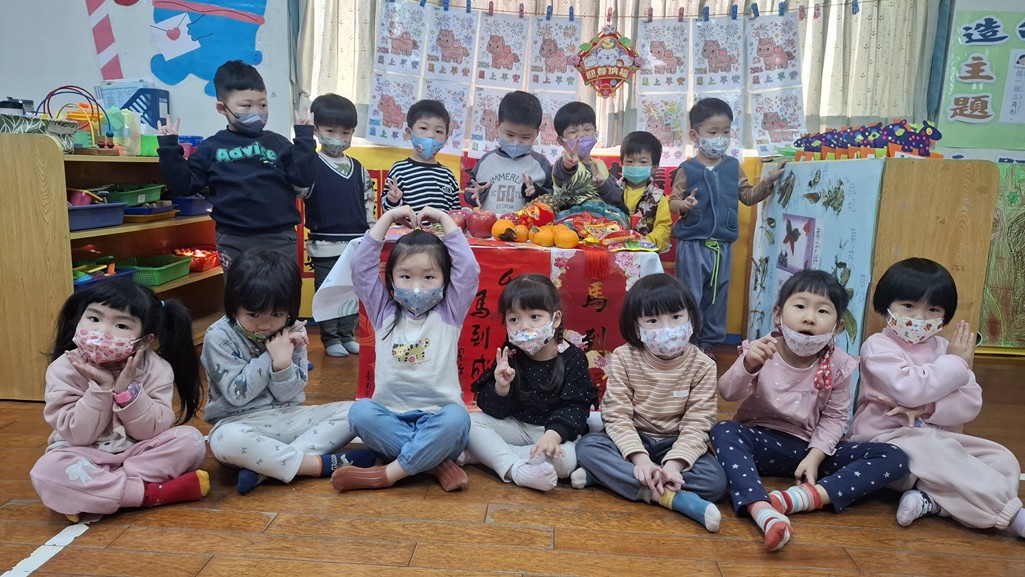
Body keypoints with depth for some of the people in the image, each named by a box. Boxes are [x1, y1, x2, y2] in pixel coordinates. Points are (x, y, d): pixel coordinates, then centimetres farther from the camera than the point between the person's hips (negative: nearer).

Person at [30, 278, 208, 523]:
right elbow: (78, 435, -15)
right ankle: (149, 493, -26)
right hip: (87, 457, -1)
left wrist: (127, 390, -26)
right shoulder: (64, 369, -12)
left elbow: (152, 431, -14)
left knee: (190, 439, -23)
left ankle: (93, 495, -23)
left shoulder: (156, 369, -11)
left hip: (139, 453, 1)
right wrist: (102, 388, -27)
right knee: (47, 471, -32)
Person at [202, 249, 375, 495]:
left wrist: (283, 363, -23)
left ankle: (265, 466, -27)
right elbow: (236, 395, -14)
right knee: (226, 441, -40)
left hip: (287, 417, 5)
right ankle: (325, 464, -28)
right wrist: (271, 358, -18)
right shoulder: (219, 336, -10)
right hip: (240, 421, -4)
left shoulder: (293, 332, -1)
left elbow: (288, 395, -3)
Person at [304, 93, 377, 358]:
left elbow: (369, 201, 14)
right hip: (325, 245, -5)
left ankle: (348, 335, 27)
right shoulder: (313, 165, -7)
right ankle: (330, 338, 19)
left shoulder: (358, 168, 8)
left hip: (357, 244, 5)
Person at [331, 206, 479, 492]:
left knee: (457, 418, -35)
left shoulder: (449, 313, 5)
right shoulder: (384, 313, 9)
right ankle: (436, 463, -23)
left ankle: (388, 473, -25)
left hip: (438, 416, -2)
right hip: (391, 417, 2)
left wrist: (444, 219, 1)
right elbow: (361, 266, 2)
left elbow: (468, 268, -6)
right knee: (360, 412, -29)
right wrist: (388, 217, 4)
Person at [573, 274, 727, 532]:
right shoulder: (623, 358, -12)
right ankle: (672, 498, -33)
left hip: (676, 444, 0)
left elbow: (697, 424, -16)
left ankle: (606, 475, -27)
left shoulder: (702, 366, -12)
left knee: (715, 481, -27)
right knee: (587, 446, -27)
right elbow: (617, 415, -16)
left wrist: (674, 464, -31)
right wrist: (639, 458, -30)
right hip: (632, 440, 0)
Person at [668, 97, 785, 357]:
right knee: (690, 296, 3)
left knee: (717, 296, 12)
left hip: (723, 245, 4)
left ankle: (709, 341, 26)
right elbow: (672, 201, -5)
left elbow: (748, 196, 12)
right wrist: (683, 205, -26)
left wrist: (768, 181, 0)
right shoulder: (687, 169, -5)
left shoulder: (733, 167, 6)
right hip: (692, 244, -4)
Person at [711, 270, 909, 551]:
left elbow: (835, 417, -2)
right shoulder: (761, 351, -9)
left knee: (894, 457, -16)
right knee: (723, 431, -33)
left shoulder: (838, 365, -5)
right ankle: (762, 510, -50)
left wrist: (816, 455, -17)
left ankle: (802, 496, -33)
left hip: (809, 447, 2)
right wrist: (748, 365, -37)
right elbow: (728, 393, -17)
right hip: (762, 442, -2)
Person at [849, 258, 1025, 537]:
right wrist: (956, 363, -12)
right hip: (885, 439, -7)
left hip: (936, 438, 8)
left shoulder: (944, 348, 13)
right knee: (940, 453, -35)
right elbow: (909, 390, -23)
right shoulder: (878, 346, -7)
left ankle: (930, 500, -30)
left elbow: (972, 403, 2)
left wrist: (927, 408, -18)